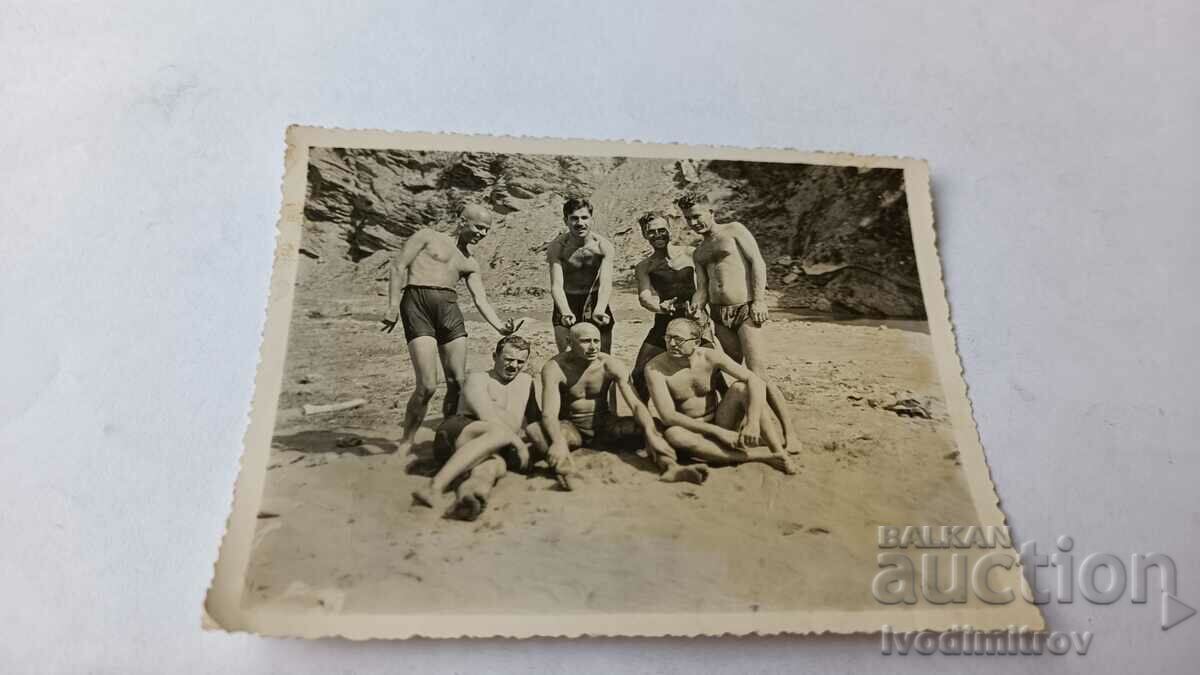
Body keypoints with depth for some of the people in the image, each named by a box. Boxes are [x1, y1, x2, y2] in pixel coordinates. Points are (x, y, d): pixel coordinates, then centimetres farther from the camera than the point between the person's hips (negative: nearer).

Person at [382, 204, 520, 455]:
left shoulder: (470, 264, 24)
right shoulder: (428, 237, 12)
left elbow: (480, 299, 12)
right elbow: (399, 266, 4)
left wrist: (498, 324, -7)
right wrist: (393, 306, -8)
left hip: (450, 309, 6)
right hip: (418, 304, -6)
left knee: (458, 383, -1)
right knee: (427, 385, -14)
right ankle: (405, 444, 2)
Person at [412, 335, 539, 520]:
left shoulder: (525, 382, 26)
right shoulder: (478, 379, 6)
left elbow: (536, 421, 29)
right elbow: (486, 415, -11)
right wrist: (518, 442, -17)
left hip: (490, 449, 4)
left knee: (497, 464, -33)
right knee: (500, 433, -35)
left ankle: (467, 492, -69)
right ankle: (436, 485, -50)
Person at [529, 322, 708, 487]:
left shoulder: (612, 365, -11)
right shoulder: (555, 368, -18)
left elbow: (636, 404, -18)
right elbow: (549, 414, -29)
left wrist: (651, 434, -38)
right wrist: (559, 441, -51)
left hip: (604, 425, 2)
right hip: (571, 427, -2)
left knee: (654, 425, -20)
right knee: (534, 431, -34)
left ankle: (669, 468, -42)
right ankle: (564, 468, -54)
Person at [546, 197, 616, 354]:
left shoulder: (604, 246, -15)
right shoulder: (557, 247, -17)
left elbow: (606, 284, -25)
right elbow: (556, 285, -25)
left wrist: (599, 311, -44)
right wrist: (565, 313, -45)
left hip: (594, 301, 1)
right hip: (567, 303, -1)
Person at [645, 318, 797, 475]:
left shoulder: (710, 357, -12)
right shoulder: (655, 367, -18)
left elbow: (756, 381, -19)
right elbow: (668, 416, -26)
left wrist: (753, 423, -35)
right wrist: (718, 432, -30)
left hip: (720, 423, 2)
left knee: (741, 387, -21)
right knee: (673, 435, -37)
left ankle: (779, 452, -28)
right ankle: (758, 455, -35)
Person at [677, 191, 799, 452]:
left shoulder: (734, 230, 5)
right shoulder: (699, 253, 20)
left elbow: (757, 262, -5)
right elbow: (702, 291, 15)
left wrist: (759, 300, -15)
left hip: (746, 310, -6)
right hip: (719, 315, 6)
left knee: (757, 374, -15)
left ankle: (790, 433, -10)